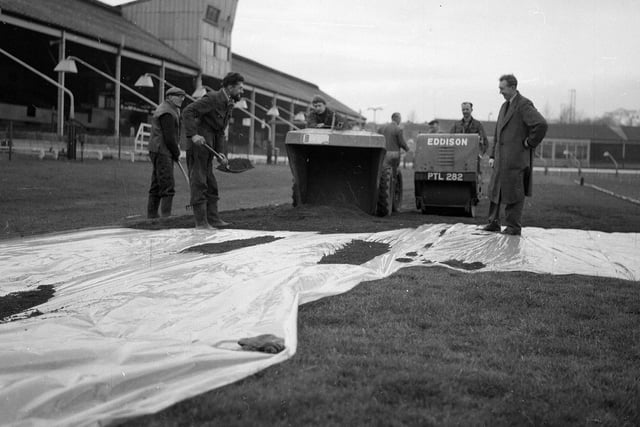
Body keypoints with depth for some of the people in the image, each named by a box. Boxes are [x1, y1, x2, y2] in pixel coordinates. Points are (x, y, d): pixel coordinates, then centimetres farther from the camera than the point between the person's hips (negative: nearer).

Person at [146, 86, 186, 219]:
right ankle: (166, 216, -13)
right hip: (162, 152, -11)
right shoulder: (167, 113, -15)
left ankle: (151, 215, 17)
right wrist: (177, 153, -6)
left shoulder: (168, 109, 20)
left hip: (159, 152, 11)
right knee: (168, 186, -12)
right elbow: (169, 138, -19)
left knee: (156, 186, 13)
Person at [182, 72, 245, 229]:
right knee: (199, 183, -6)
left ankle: (213, 219, 16)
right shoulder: (212, 98, -14)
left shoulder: (229, 105, 14)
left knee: (211, 185, 11)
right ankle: (201, 222, -4)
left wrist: (219, 152, 7)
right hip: (198, 145, -9)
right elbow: (187, 112, -22)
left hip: (208, 147, 9)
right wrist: (193, 134, -31)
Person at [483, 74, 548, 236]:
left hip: (516, 158, -8)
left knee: (513, 192, -2)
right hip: (501, 159, 8)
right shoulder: (504, 106, 17)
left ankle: (513, 227, 7)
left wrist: (529, 143, -13)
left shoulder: (524, 105, -11)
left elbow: (541, 125, -23)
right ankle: (494, 223, 20)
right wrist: (492, 155, 14)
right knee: (495, 190, 11)